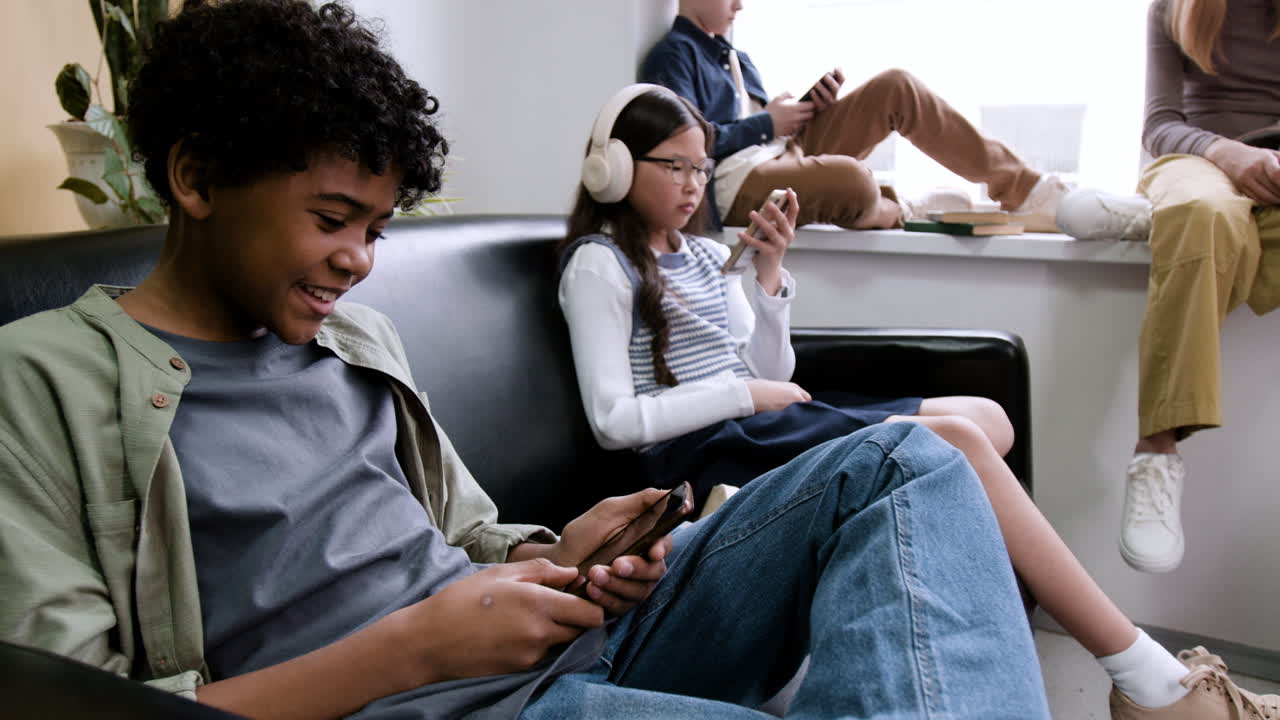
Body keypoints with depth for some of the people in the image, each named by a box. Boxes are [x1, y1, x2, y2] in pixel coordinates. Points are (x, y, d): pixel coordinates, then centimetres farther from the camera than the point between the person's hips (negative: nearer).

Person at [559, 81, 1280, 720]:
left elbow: (770, 376, 15)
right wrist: (745, 393, -11)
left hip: (768, 428, 8)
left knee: (988, 420, -10)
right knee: (956, 443, -24)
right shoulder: (599, 264, -1)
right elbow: (615, 419, -10)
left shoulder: (706, 253, 19)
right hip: (708, 451, -8)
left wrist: (769, 271, 3)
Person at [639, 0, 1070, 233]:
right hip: (737, 186, -9)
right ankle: (903, 215, -2)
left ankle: (1023, 187, 1)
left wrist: (808, 106, 2)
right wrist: (766, 123, -8)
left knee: (896, 87, 0)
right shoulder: (672, 56, -3)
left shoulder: (736, 58, 25)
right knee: (849, 178, -40)